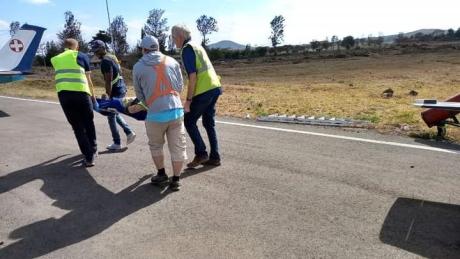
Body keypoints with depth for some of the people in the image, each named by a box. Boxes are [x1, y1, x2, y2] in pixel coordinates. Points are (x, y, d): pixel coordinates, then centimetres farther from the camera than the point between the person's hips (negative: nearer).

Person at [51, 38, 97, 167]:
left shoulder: (55, 59, 22)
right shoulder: (81, 56, 11)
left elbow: (64, 76, 19)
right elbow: (88, 80, 14)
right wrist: (92, 95, 28)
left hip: (63, 94, 3)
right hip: (81, 93, -2)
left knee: (77, 127, 10)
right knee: (88, 123, 18)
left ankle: (89, 157, 7)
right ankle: (93, 151, 31)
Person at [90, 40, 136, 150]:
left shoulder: (105, 61, -16)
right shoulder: (113, 57, 14)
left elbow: (108, 81, -21)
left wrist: (108, 96, -19)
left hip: (115, 91, -10)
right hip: (121, 88, 10)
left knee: (111, 117, 3)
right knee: (115, 114, 23)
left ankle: (117, 143, 10)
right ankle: (129, 132, 17)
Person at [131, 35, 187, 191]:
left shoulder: (138, 67, 5)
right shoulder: (172, 61, 8)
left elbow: (139, 94, 14)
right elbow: (180, 86, 11)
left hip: (155, 114, -1)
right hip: (176, 111, 1)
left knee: (155, 146, 22)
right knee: (177, 147, 11)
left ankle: (161, 174, 31)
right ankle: (176, 180, 17)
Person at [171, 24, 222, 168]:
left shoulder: (187, 49, -8)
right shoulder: (197, 46, 20)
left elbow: (192, 76, -17)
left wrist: (188, 100, -15)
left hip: (203, 91, -9)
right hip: (214, 88, 9)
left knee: (189, 121, 4)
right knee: (209, 123, 14)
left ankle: (201, 153, 5)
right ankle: (214, 157, 17)